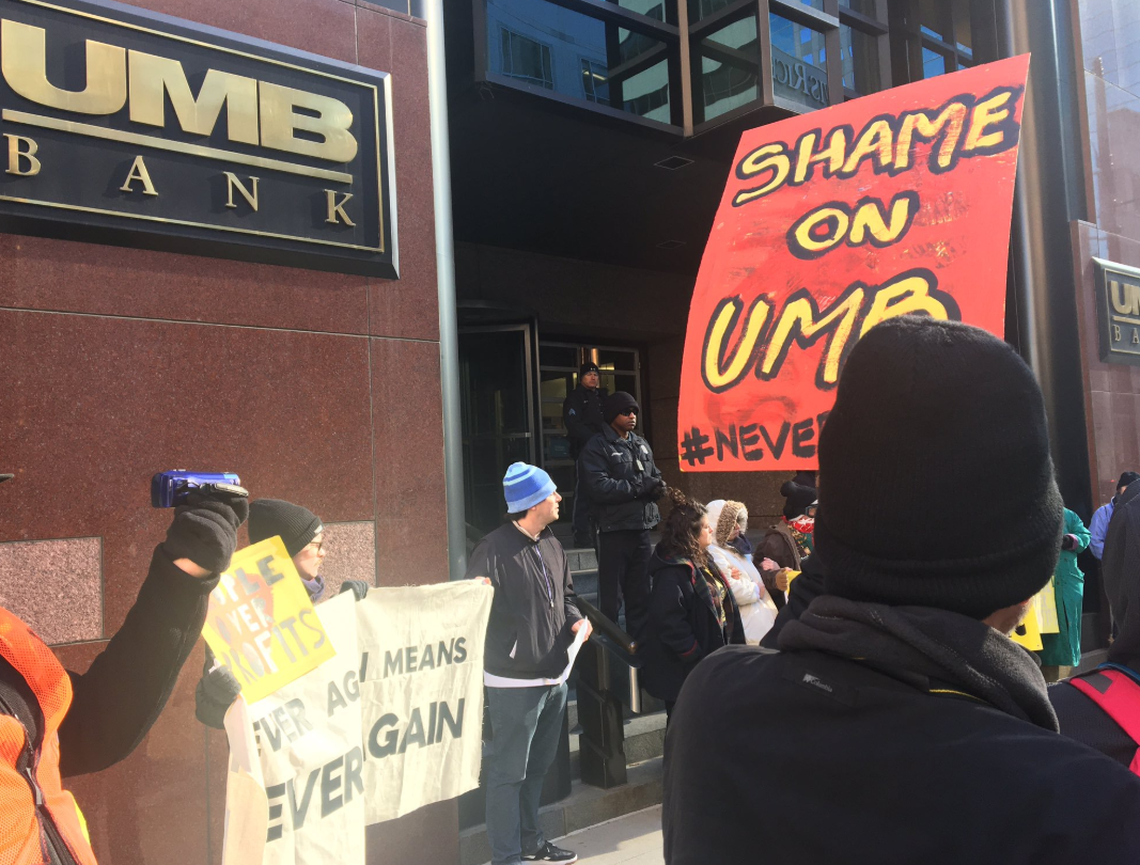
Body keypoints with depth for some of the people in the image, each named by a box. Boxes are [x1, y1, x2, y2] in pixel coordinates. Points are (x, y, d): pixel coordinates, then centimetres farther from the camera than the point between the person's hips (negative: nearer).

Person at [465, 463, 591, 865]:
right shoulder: (495, 549, -16)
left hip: (554, 677, 8)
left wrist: (575, 619, 2)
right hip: (514, 683, -8)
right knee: (509, 772, 1)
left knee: (536, 768, 21)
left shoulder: (552, 545, 10)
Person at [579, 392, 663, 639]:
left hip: (642, 528, 7)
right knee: (611, 596, -1)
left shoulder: (642, 445, 14)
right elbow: (599, 487, -20)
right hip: (614, 530, -7)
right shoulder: (597, 447, -8)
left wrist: (657, 487, -6)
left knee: (641, 593, 15)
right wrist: (640, 487, -18)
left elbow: (655, 477, 19)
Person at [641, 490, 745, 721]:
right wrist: (697, 658, -22)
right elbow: (670, 623, -27)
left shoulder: (701, 561, 8)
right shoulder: (672, 572, -22)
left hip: (711, 655, 9)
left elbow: (720, 602, 18)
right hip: (684, 670, -9)